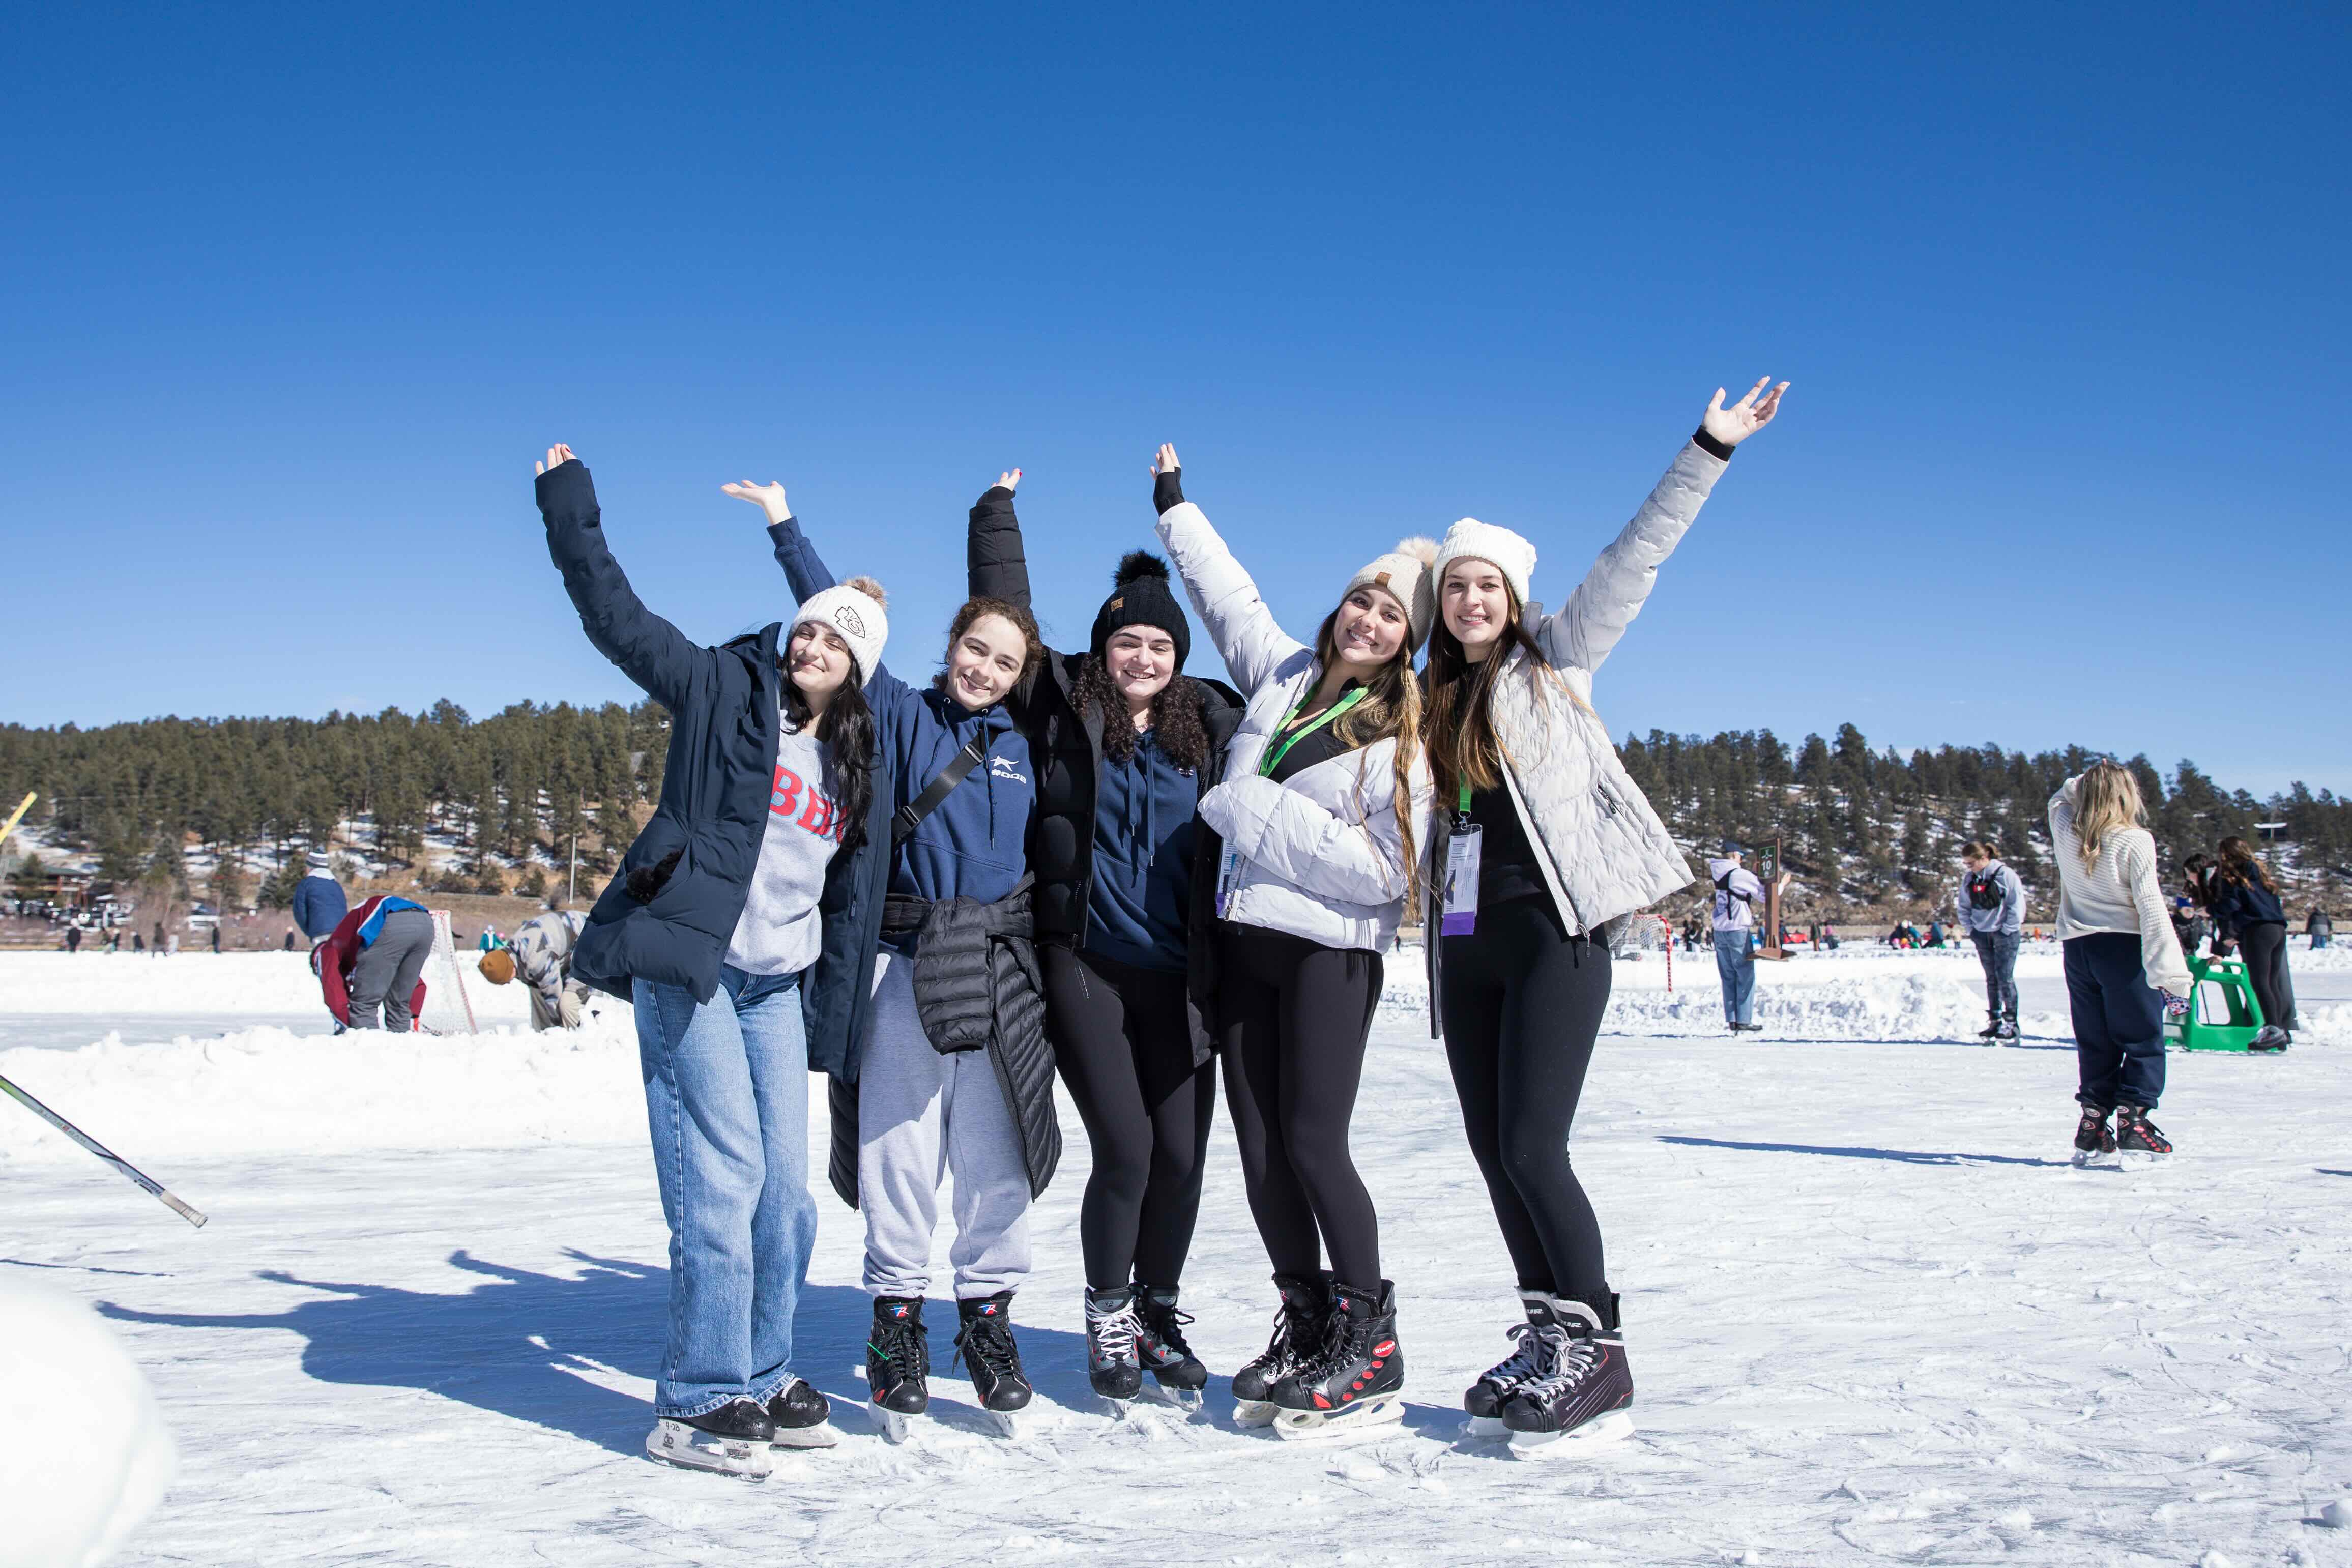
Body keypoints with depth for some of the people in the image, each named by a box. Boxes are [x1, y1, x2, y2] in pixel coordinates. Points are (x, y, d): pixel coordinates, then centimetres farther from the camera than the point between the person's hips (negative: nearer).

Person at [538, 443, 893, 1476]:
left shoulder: (862, 766, 14)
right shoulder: (722, 692, 1)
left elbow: (854, 902, 15)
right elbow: (614, 615, -5)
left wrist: (835, 1023, 12)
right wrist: (569, 504, -9)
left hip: (780, 983, 6)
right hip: (689, 967, -6)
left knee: (786, 1185, 6)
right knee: (722, 1174, -10)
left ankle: (763, 1379, 20)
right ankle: (699, 1402, -1)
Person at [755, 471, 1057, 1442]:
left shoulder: (1023, 749, 14)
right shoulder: (900, 716, 6)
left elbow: (1046, 860, 20)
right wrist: (787, 532, 0)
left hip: (999, 977, 3)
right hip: (906, 967, -3)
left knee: (999, 1162, 4)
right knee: (902, 1155, 0)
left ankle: (990, 1322, 15)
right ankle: (897, 1325, 11)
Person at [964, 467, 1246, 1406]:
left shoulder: (1209, 724, 7)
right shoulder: (1060, 709, 4)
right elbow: (1004, 615, 8)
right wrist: (998, 510, 12)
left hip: (1177, 975, 3)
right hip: (1083, 965, -3)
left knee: (1182, 1153, 1)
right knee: (1125, 1147, -9)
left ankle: (1158, 1314, 24)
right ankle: (1106, 1318, 14)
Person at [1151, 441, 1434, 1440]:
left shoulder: (1404, 737, -4)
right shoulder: (1282, 674, 12)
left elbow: (1385, 868, -14)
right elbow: (1227, 593, 28)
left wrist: (1258, 812, -15)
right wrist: (1176, 502, 37)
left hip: (1330, 953, -5)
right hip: (1245, 943, 6)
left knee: (1314, 1145, -9)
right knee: (1260, 1146, 4)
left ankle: (1369, 1349, 3)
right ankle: (1306, 1328, 16)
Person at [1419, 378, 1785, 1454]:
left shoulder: (1555, 660, 5)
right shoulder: (1436, 700, 18)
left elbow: (1635, 559, -3)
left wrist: (1709, 451, -8)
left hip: (1554, 935, -6)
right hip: (1467, 949, 6)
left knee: (1533, 1150, -13)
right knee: (1493, 1154, 5)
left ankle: (1596, 1356, -3)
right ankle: (1547, 1338, 16)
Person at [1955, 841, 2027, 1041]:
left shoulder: (2005, 875, -13)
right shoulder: (1969, 879, 4)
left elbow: (2017, 906, -12)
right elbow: (1963, 907, 13)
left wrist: (2007, 931, -13)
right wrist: (1970, 929, 3)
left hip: (2005, 934, -5)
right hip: (1982, 934, 5)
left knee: (2005, 978, -7)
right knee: (1991, 979, 9)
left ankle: (2011, 1022, -2)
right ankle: (1994, 1020, 14)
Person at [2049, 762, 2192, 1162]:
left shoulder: (2065, 833, 2)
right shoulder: (2134, 842, -11)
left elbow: (2060, 800, 28)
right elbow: (2151, 907, -14)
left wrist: (2085, 783, 11)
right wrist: (2170, 971, -14)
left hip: (2077, 949, 5)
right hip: (2123, 949, -5)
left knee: (2094, 1044, 13)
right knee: (2143, 1042, 3)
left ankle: (2092, 1128, 12)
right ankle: (2133, 1121, -4)